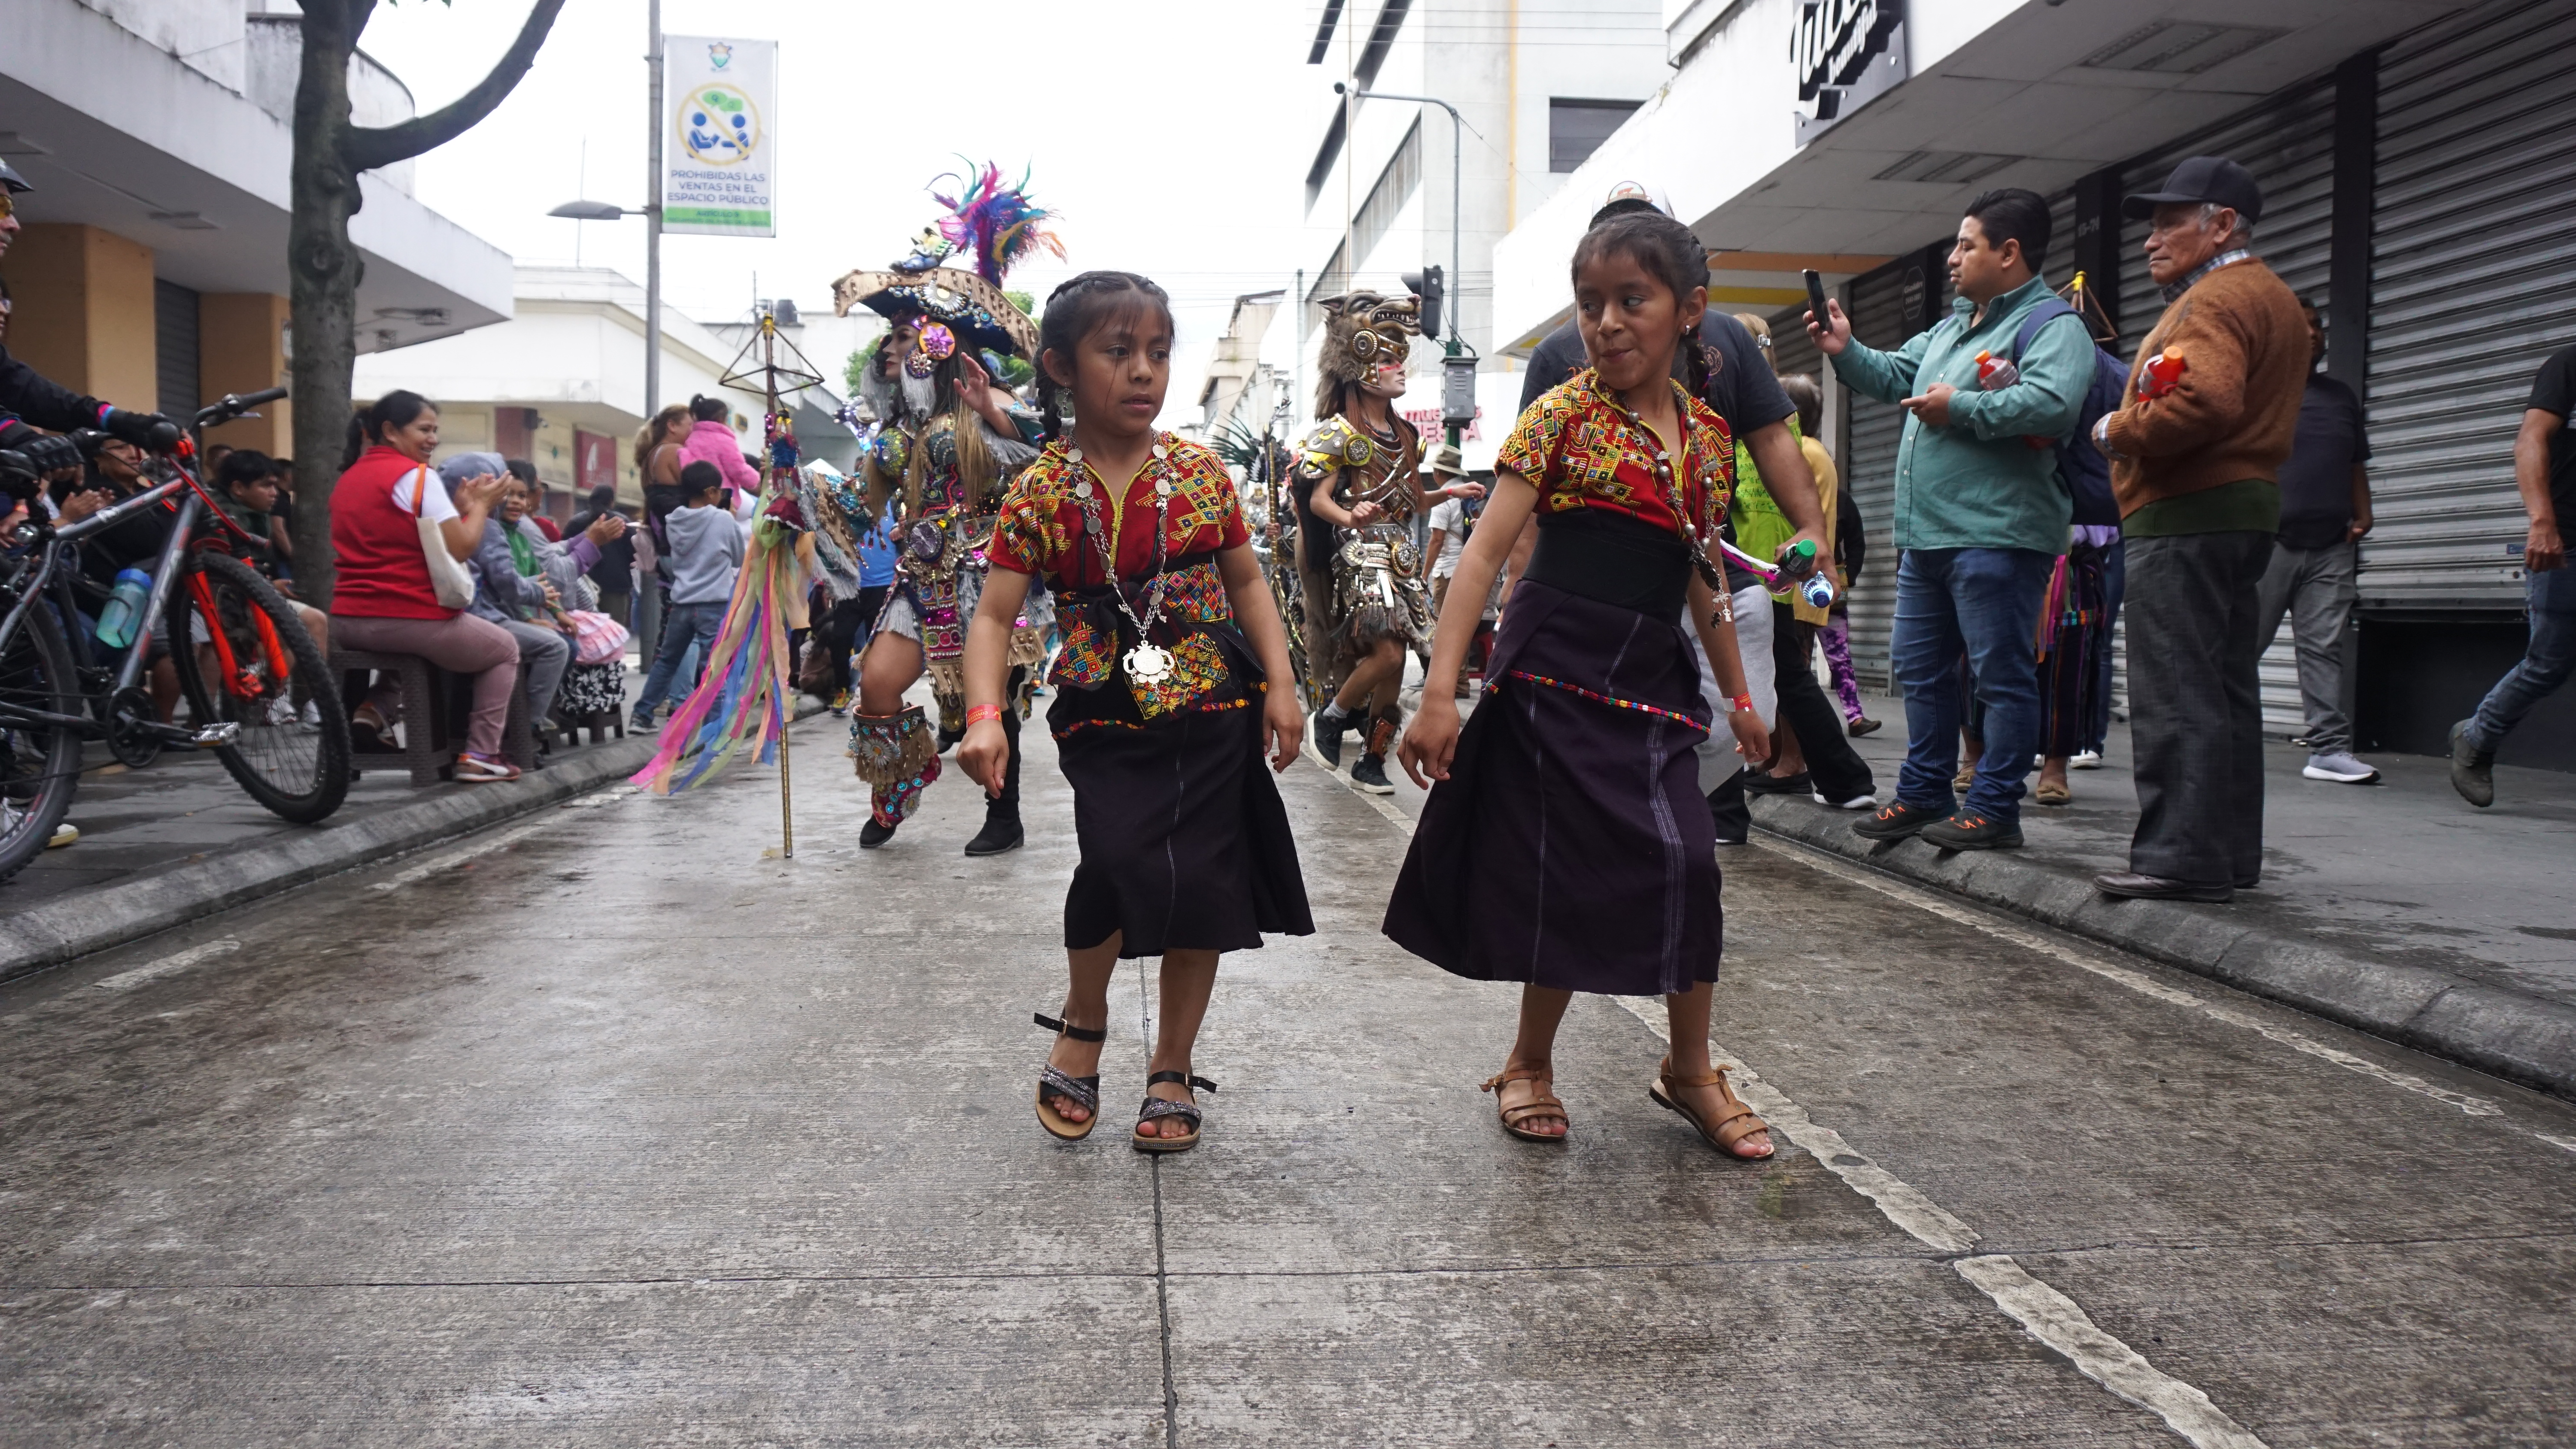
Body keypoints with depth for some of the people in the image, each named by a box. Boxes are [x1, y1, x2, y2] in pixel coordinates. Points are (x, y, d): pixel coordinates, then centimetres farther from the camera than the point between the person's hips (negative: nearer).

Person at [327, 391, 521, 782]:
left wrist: (458, 508, 13)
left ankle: (374, 709, 15)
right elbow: (460, 548, -15)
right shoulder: (418, 475, -10)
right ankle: (480, 755, 6)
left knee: (408, 645, 42)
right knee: (505, 649, 17)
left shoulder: (348, 478, 15)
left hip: (347, 622, 8)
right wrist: (481, 504, 1)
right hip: (410, 617, -8)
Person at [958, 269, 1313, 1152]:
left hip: (1214, 715, 2)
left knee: (1205, 889, 5)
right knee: (1123, 863, -22)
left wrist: (1279, 684, 0)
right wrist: (985, 717, -23)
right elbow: (995, 616, -8)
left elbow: (1247, 584, 10)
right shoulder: (1041, 492, -4)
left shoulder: (1200, 472, 2)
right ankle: (1083, 1021, 10)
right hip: (1107, 723, -2)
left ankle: (1173, 1072, 25)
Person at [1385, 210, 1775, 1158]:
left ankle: (1691, 1070, 17)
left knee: (1685, 862, -3)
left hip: (1653, 682, 5)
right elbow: (1486, 552, -13)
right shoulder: (1564, 415, -7)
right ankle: (1531, 1063, 22)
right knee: (1571, 879, 1)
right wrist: (1439, 694, -20)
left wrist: (1739, 695, 24)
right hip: (1555, 677, -4)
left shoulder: (1708, 435, 9)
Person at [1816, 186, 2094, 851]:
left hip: (1996, 535, -10)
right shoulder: (1952, 326, 21)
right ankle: (1924, 793, 25)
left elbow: (2053, 403, -27)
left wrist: (1960, 409, -17)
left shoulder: (2052, 324, -9)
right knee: (1920, 669, 14)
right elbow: (1896, 376, 34)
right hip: (1925, 535, 10)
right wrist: (1847, 352, 17)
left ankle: (1994, 809, 3)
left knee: (2002, 674, -3)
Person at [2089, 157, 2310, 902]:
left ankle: (2183, 855, -12)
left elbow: (2206, 402, -27)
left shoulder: (2214, 299, -11)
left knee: (2175, 694, -11)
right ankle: (2230, 853, 18)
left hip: (2186, 514, -11)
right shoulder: (2273, 297, 23)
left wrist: (2117, 433, -13)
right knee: (2225, 690, 13)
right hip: (2245, 507, 11)